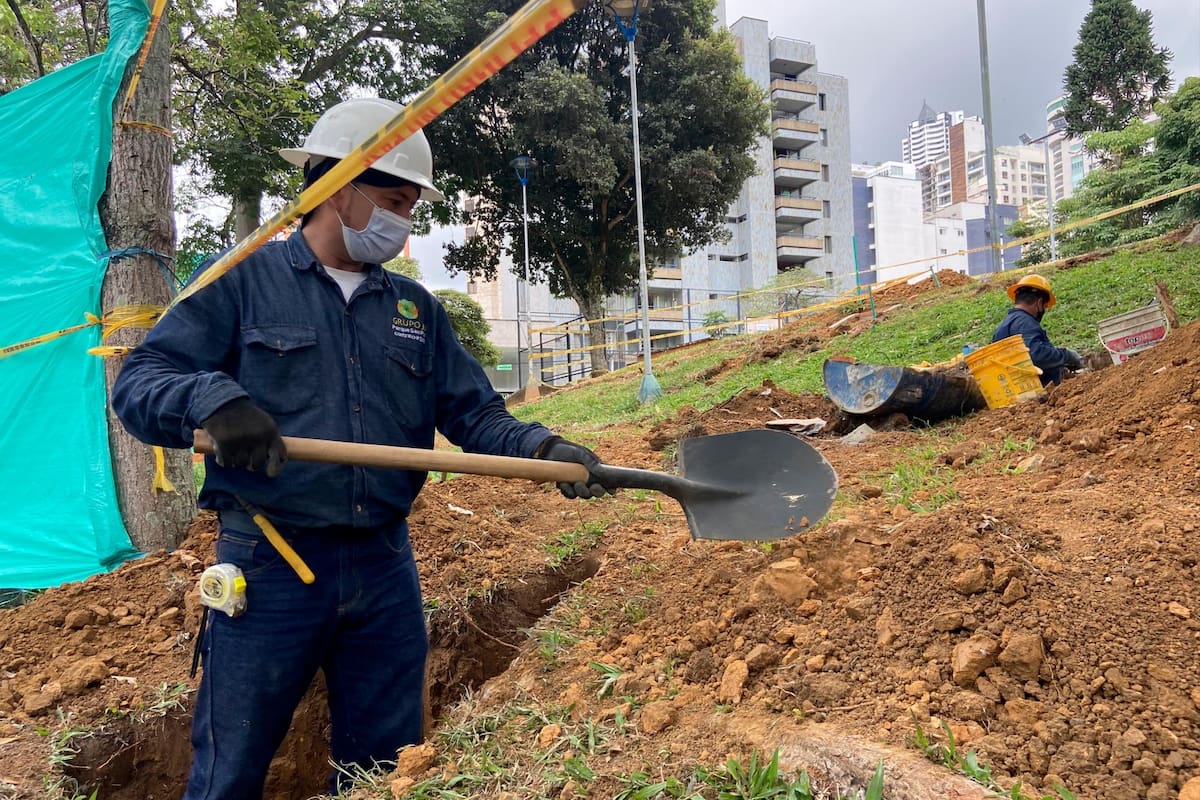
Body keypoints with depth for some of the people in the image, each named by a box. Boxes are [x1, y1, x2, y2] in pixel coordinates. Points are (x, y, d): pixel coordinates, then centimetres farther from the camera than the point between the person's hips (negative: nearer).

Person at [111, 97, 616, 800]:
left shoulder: (416, 308, 12)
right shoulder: (245, 281, 0)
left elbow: (476, 415, 8)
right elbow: (138, 382, -6)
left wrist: (543, 448, -11)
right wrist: (214, 399, -27)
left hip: (386, 566, 4)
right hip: (268, 567, -3)